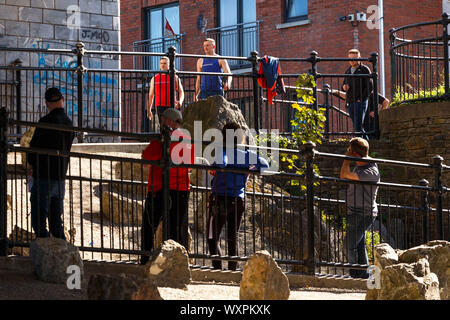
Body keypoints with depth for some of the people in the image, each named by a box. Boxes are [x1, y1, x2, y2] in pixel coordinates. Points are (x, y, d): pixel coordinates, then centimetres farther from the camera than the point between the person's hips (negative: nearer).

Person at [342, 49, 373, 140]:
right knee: (356, 126, 10)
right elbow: (344, 83, 25)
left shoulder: (364, 69, -2)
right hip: (349, 103, 7)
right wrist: (344, 87, -1)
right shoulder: (348, 70, 18)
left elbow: (370, 86, -8)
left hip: (360, 102, -7)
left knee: (358, 126, -14)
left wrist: (361, 99, -13)